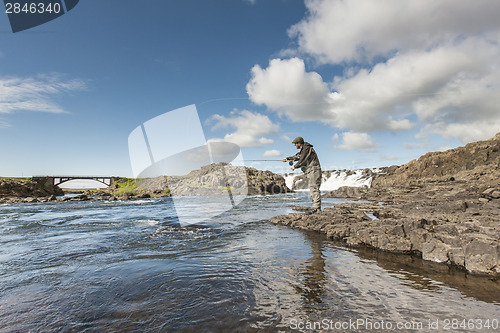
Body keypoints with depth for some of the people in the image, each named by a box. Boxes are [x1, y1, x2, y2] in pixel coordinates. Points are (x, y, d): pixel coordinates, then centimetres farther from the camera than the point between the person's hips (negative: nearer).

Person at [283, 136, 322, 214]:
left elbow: (302, 160, -15)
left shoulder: (307, 148, -11)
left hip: (313, 171, -11)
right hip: (311, 172, 11)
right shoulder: (303, 150, 21)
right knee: (313, 189, 8)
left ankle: (316, 208, -16)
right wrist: (288, 158, 37)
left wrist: (295, 166, -2)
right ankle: (316, 207, 10)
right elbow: (297, 156, 35)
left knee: (314, 189, -14)